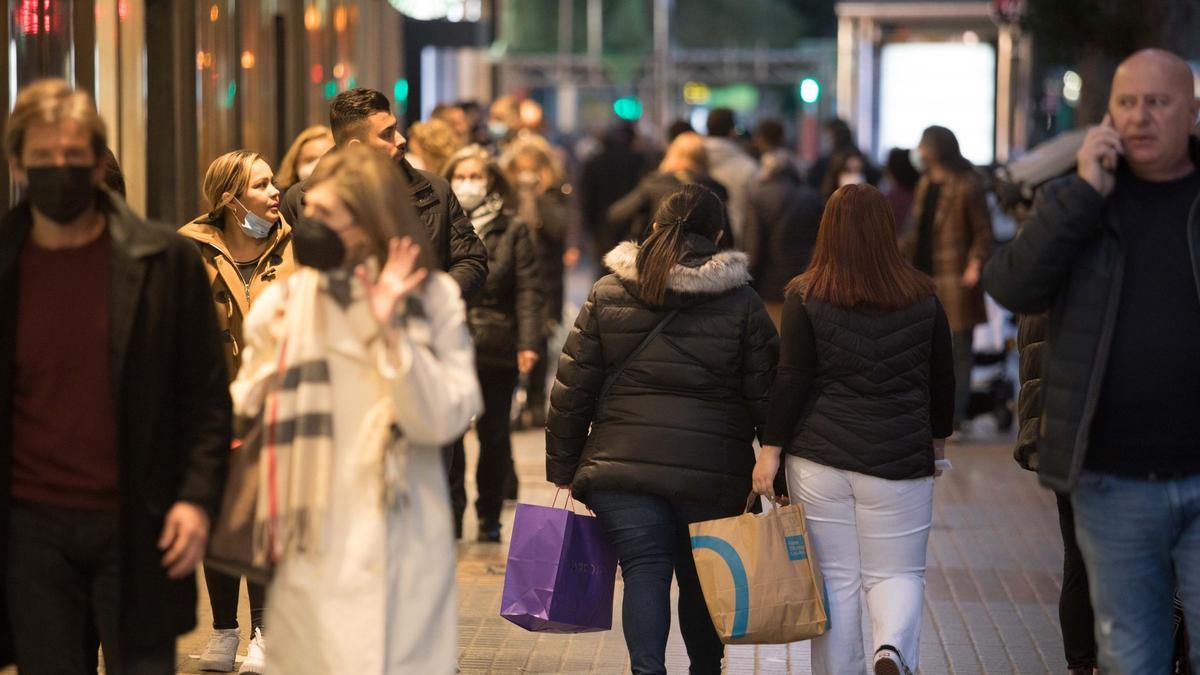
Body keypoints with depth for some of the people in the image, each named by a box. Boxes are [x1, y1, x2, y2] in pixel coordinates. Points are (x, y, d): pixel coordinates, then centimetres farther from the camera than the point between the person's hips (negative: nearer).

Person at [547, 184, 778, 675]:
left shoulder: (607, 295, 4)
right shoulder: (742, 303, 1)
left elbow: (572, 390, 4)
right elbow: (765, 395, 1)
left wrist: (563, 469, 11)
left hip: (622, 465, 0)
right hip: (712, 469, 0)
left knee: (644, 572, 1)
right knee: (700, 578, 14)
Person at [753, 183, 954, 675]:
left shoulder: (805, 297, -4)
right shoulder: (923, 299, 2)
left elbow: (791, 380, -6)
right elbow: (942, 381, 11)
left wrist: (771, 449, 0)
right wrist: (937, 440, 25)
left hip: (819, 458, 0)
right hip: (899, 461, 0)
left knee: (835, 578, 9)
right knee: (897, 573, 9)